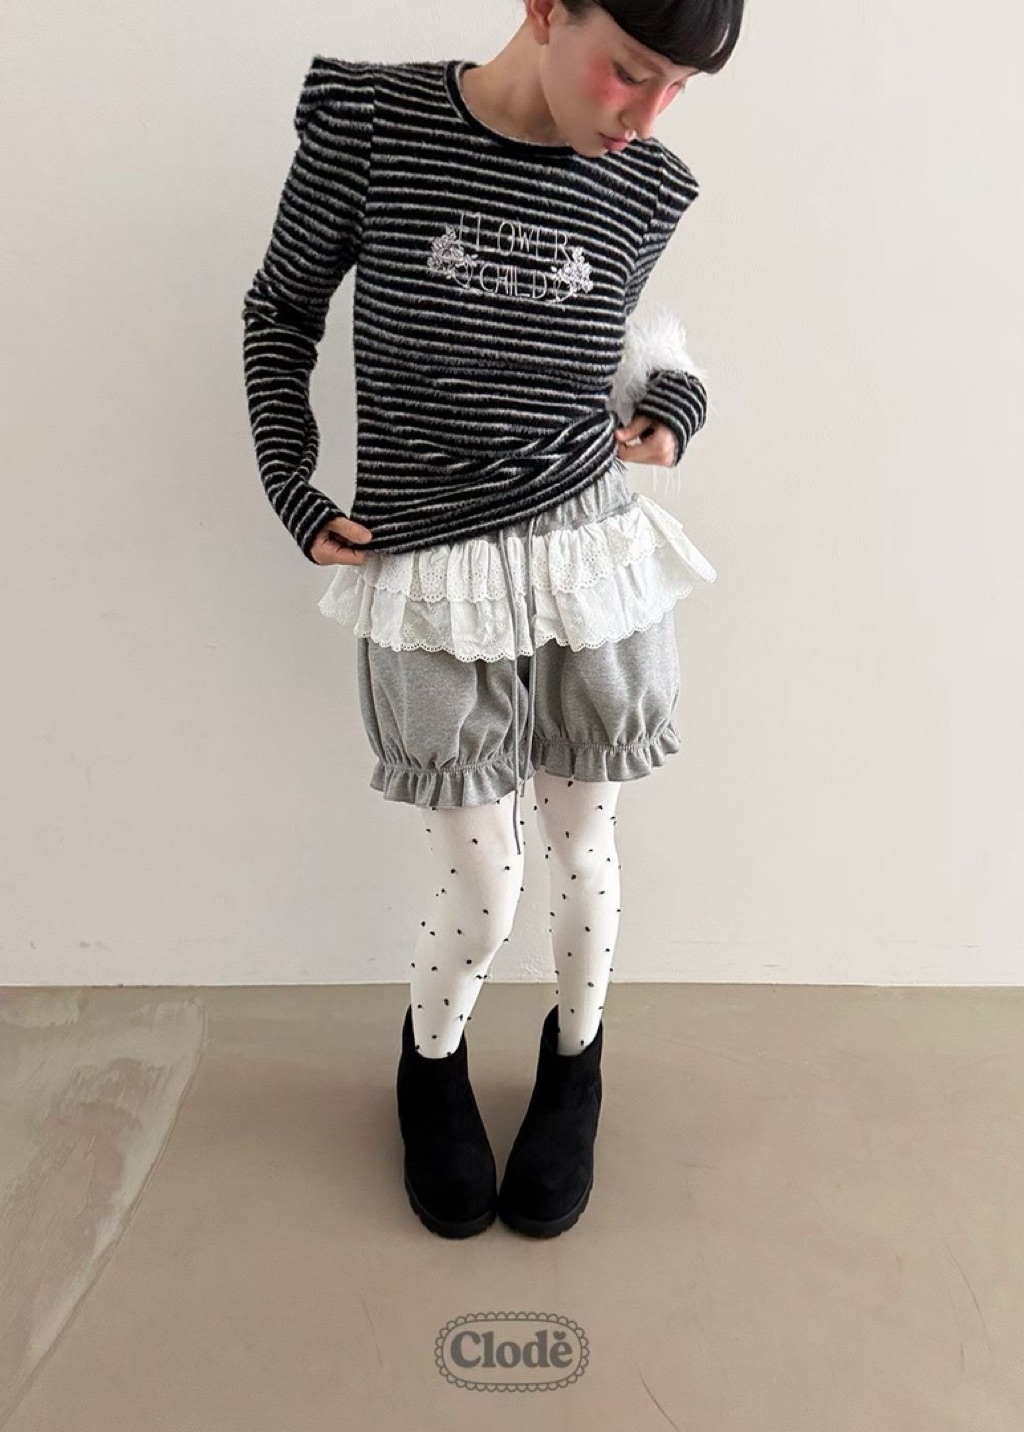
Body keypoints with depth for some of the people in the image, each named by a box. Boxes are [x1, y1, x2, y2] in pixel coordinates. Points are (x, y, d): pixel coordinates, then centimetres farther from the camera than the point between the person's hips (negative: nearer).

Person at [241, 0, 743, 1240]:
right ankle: (431, 1059, 39)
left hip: (594, 555, 3)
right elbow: (282, 310, 3)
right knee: (481, 893, 4)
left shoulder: (645, 190, -1)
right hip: (428, 583, -2)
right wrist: (291, 492, -3)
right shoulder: (366, 121, -8)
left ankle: (576, 1058, 44)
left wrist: (668, 407, -3)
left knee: (581, 846, 14)